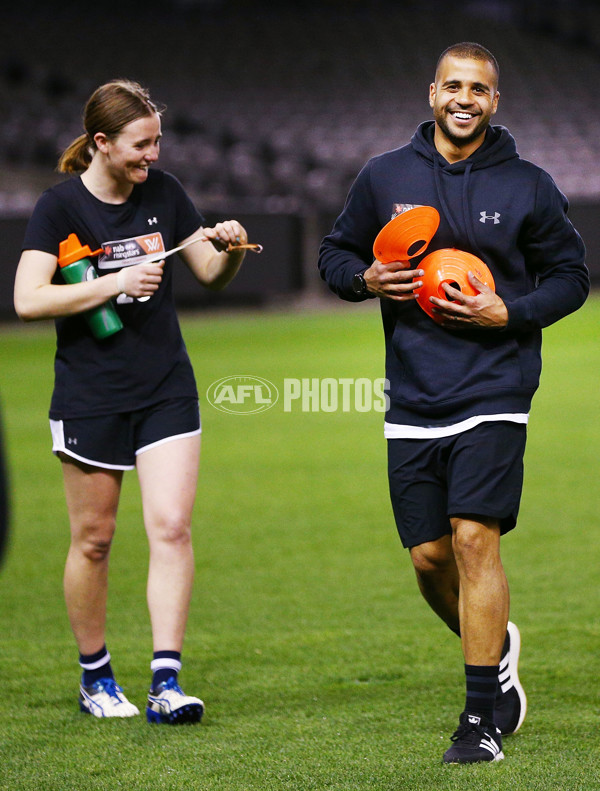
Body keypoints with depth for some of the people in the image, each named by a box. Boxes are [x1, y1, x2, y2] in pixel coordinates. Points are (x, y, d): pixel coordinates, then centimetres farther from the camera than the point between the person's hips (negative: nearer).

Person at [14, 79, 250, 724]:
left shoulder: (163, 193, 5)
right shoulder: (61, 206, -8)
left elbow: (212, 275, 15)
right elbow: (28, 300, -18)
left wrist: (229, 249, -7)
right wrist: (117, 282, -23)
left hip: (167, 391, 3)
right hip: (90, 398, -3)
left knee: (172, 527, -9)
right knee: (92, 539, 5)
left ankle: (165, 682, -10)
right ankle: (94, 676, 22)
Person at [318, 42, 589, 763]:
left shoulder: (528, 187, 1)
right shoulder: (384, 177, 6)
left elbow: (571, 276, 7)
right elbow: (335, 253, 16)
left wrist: (506, 313, -10)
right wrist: (367, 279, -7)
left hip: (493, 394, -3)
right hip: (412, 404, 3)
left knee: (475, 537, -15)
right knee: (429, 555, 4)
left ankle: (482, 719, -9)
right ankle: (495, 650, 35)